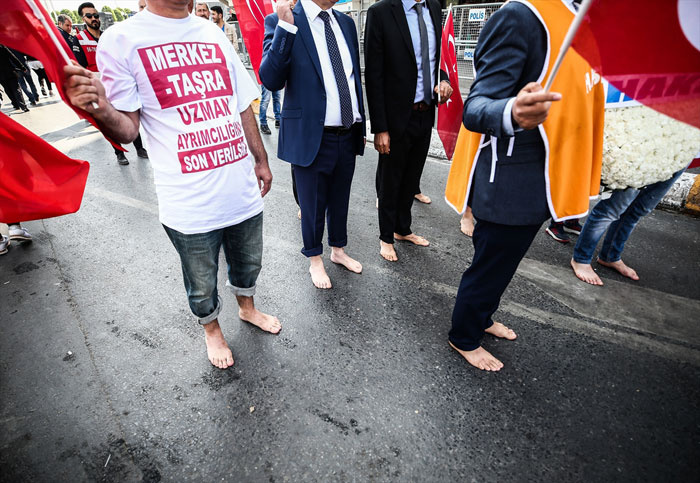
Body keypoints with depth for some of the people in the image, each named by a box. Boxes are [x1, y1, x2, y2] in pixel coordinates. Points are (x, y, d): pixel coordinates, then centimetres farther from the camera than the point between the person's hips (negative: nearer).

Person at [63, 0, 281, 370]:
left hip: (243, 192, 5)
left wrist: (261, 160, 16)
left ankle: (247, 308, 52)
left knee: (248, 263, 23)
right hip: (190, 205, -4)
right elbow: (127, 129, -5)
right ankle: (211, 329, 45)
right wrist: (100, 109, -27)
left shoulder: (214, 35, 9)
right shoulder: (121, 39, -4)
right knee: (202, 286, 15)